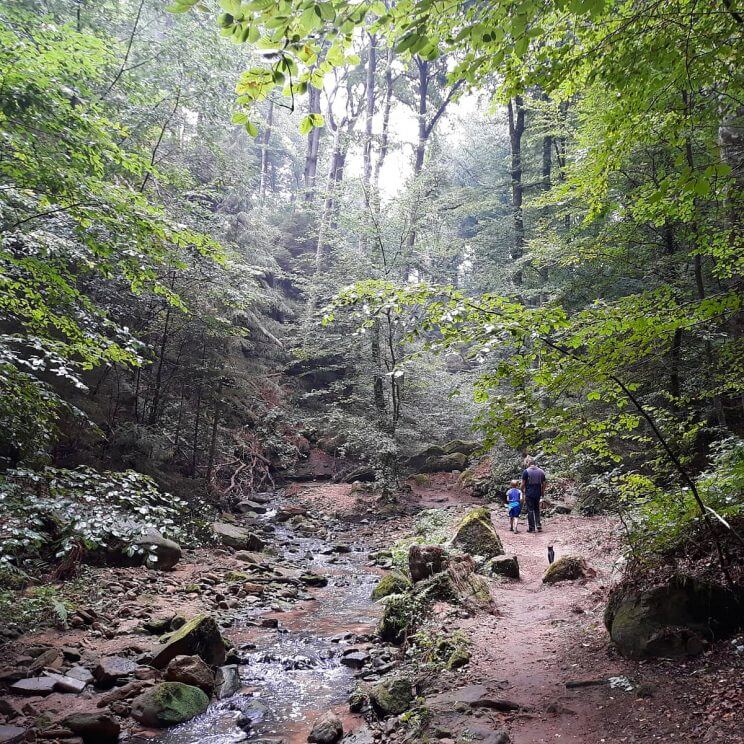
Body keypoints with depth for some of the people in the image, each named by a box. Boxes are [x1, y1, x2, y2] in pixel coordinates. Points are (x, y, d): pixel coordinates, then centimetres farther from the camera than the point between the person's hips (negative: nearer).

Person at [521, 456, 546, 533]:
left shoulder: (526, 471, -9)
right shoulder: (541, 471, 4)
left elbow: (523, 484, -8)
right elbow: (543, 484, 7)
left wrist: (523, 491, 9)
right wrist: (542, 493, 17)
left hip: (529, 494, -4)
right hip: (538, 494, 4)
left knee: (530, 510, 3)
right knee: (537, 509, 17)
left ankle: (531, 527, 5)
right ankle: (538, 525, 9)